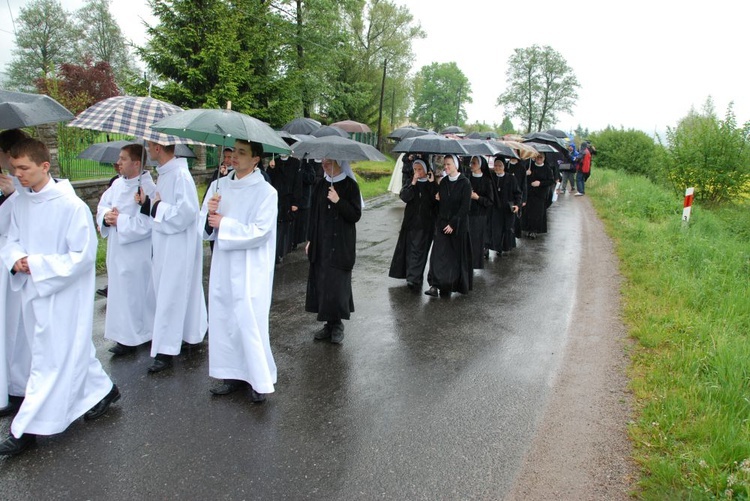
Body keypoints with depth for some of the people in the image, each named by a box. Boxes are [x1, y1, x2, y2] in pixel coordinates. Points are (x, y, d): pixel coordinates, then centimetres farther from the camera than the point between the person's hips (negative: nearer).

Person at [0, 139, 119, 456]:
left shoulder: (71, 206, -20)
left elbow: (84, 254, -18)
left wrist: (38, 265, -19)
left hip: (63, 294, -7)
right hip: (34, 290, 7)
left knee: (51, 358, 3)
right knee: (72, 349, 19)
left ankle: (26, 428, 13)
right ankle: (101, 391, 39)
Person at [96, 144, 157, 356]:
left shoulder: (147, 187, -18)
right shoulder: (118, 184, 7)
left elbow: (147, 221, -26)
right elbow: (102, 206, 15)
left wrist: (119, 220, -17)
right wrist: (106, 215, -7)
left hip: (137, 253, -8)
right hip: (117, 249, 9)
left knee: (136, 293, 3)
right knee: (120, 291, 16)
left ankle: (131, 338, 16)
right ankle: (125, 335, 30)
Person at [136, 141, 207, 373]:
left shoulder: (180, 175, -20)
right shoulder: (164, 173, 10)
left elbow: (187, 211, -25)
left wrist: (157, 207, -15)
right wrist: (148, 203, 0)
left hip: (178, 245, -10)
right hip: (165, 243, 10)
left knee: (170, 295, -3)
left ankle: (166, 350, 6)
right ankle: (191, 334, 31)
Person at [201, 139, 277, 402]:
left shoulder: (265, 192, -10)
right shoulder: (219, 185, 7)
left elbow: (260, 232, -17)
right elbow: (206, 228, 9)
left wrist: (224, 224, -13)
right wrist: (210, 212, -12)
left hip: (250, 270, -6)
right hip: (223, 266, 6)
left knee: (249, 322, -3)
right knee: (223, 319, 11)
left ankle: (260, 380, 12)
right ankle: (234, 375, 25)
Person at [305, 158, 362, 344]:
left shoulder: (350, 185, -6)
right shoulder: (321, 185, 8)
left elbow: (356, 215, -11)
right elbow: (314, 214, 13)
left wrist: (338, 201, -23)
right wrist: (310, 240, 12)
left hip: (341, 245, -5)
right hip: (321, 243, 5)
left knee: (337, 283, -4)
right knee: (321, 282, 6)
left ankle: (337, 325, 11)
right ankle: (329, 324, 17)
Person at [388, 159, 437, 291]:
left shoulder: (432, 184, 1)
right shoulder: (411, 182, 7)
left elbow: (437, 200, -13)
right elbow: (404, 197, -8)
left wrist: (432, 183, -17)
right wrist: (413, 183, -15)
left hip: (426, 223, -3)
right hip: (411, 221, 3)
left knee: (418, 250, -7)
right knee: (410, 249, 3)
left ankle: (414, 279, -8)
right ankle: (416, 278, 14)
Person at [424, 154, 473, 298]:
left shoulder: (465, 183, -8)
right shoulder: (443, 182, 8)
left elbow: (465, 206, -13)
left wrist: (453, 224, -15)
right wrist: (437, 198, -5)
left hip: (458, 225, -4)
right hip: (442, 223, 4)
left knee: (456, 255, 5)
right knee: (439, 253, -6)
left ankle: (453, 285, 19)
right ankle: (435, 285, -8)